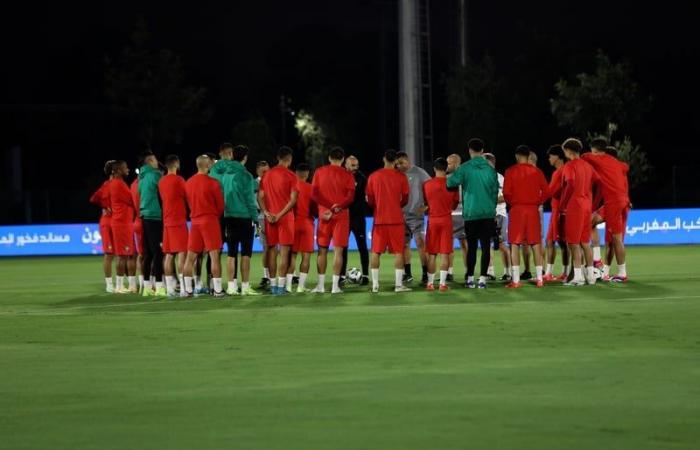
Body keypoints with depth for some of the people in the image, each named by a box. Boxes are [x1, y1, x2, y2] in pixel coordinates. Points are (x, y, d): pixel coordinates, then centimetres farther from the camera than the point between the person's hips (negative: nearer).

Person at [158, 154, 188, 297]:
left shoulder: (161, 182, 11)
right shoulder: (178, 180, -9)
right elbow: (188, 198, -1)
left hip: (166, 221, 7)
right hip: (179, 221, -7)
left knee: (169, 255, 6)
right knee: (182, 253, -8)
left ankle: (170, 288, 4)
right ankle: (183, 288, -13)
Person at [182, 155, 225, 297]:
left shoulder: (188, 183, 7)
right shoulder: (212, 183, -9)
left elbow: (189, 202, 13)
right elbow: (220, 205, -3)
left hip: (194, 220, 5)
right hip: (210, 221, -5)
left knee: (190, 257, 8)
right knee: (214, 255, -4)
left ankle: (187, 289, 8)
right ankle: (218, 289, -6)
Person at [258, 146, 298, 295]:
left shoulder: (267, 175, 9)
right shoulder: (290, 176, -6)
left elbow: (260, 197, 4)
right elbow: (293, 199, -13)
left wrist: (267, 213, -5)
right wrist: (280, 215, -13)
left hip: (270, 217, 4)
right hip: (286, 217, -4)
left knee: (272, 250, 9)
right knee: (284, 251, -3)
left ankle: (273, 284, 9)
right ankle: (281, 285, -9)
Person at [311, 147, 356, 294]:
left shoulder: (319, 172, 5)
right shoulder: (347, 175, 0)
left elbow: (314, 194, -3)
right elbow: (350, 196, -11)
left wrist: (328, 207, -7)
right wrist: (337, 206, -12)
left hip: (324, 214, 2)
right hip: (341, 215, -2)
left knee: (322, 250, 8)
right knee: (338, 250, -1)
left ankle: (321, 285, 6)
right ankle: (335, 286, -5)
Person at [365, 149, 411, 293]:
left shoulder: (373, 176, 0)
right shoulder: (401, 177, -3)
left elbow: (369, 199, 4)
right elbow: (405, 199, 3)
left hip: (379, 219, 1)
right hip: (396, 219, -1)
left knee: (375, 252, 6)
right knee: (398, 251, 2)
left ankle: (375, 284, 2)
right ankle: (399, 284, -3)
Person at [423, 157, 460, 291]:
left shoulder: (427, 184, -3)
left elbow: (425, 203, 9)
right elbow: (455, 203, 6)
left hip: (432, 220, 1)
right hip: (446, 220, -1)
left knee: (432, 254, 7)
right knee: (445, 253, 1)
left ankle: (430, 283, 6)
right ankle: (443, 283, -4)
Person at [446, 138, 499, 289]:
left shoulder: (465, 168, -5)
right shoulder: (490, 169, 3)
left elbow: (451, 182, -16)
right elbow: (495, 191, 8)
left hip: (470, 213, -1)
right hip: (488, 214, 1)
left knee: (471, 247, 8)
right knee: (485, 246, 1)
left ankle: (470, 278, 9)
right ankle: (483, 278, -2)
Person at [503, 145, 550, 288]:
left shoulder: (511, 171, -4)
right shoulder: (536, 171, 3)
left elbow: (506, 193, -10)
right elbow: (546, 192, -1)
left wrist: (512, 203, 7)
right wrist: (537, 202, 10)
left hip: (516, 210, -2)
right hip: (533, 210, 2)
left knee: (515, 244, 1)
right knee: (536, 244, 7)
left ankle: (515, 280, -5)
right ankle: (539, 279, 5)